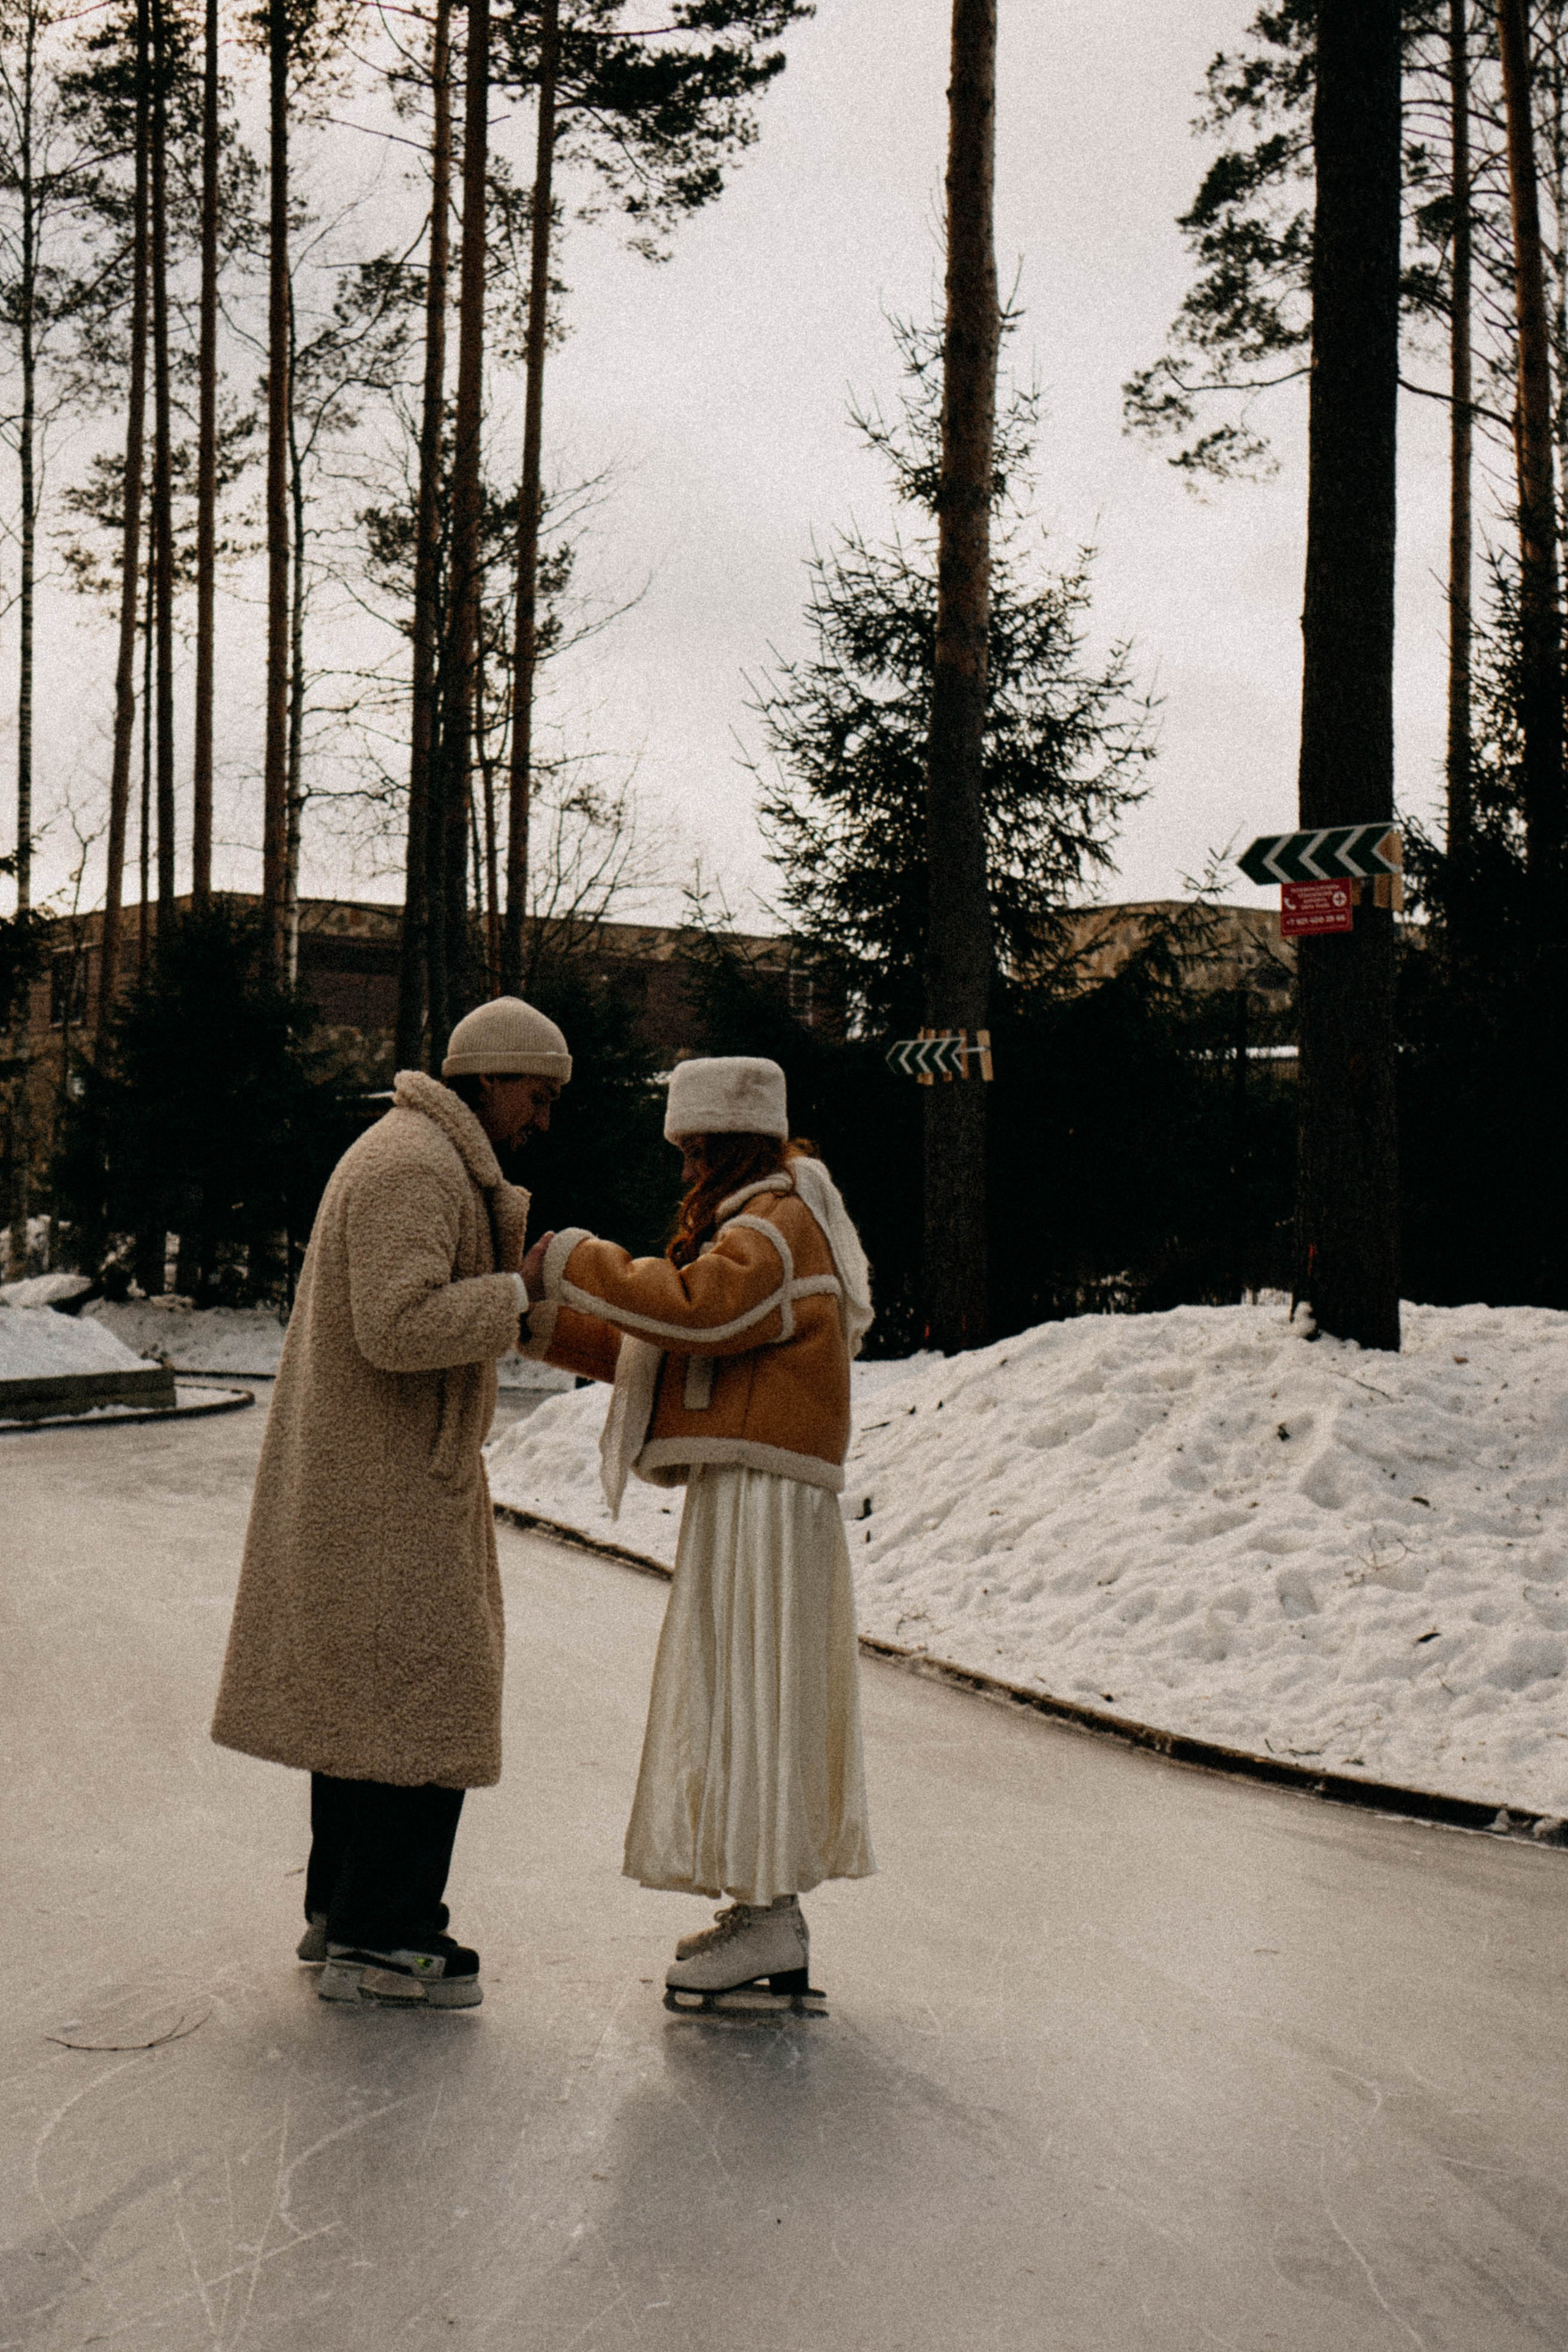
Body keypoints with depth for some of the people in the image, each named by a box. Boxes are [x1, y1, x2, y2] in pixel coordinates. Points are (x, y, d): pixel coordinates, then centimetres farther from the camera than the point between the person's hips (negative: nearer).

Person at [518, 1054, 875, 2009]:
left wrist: (573, 1263, -19)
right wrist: (548, 1323, 15)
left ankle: (770, 1922, -6)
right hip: (744, 1494, 11)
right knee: (755, 1700, 12)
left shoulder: (777, 1229, -11)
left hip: (764, 1493, -11)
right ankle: (769, 1907, 18)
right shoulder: (759, 1227, 21)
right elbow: (662, 1349, 21)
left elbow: (697, 1310, -27)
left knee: (746, 1696, -9)